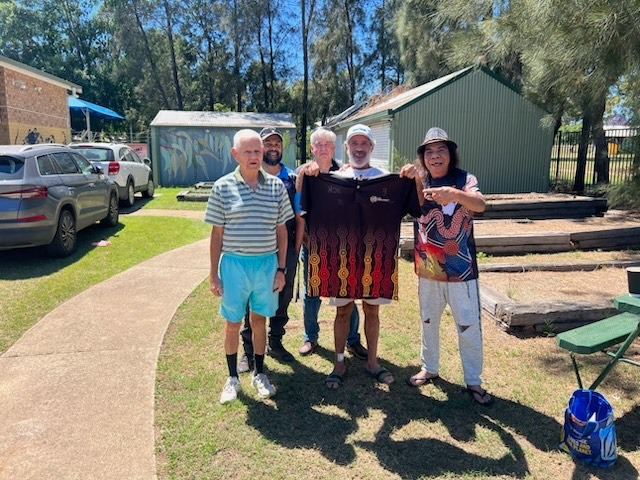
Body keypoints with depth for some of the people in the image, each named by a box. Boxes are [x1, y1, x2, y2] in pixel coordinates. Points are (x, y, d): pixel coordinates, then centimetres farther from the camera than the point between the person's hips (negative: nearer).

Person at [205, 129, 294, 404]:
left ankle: (259, 374, 33)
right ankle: (232, 377, 30)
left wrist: (281, 268, 3)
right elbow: (217, 233, 0)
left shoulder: (276, 186, 0)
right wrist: (213, 274, -1)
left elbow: (281, 231, 6)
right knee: (232, 324, 10)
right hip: (234, 264, -1)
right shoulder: (223, 187, -4)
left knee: (259, 320, 15)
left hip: (267, 264, 1)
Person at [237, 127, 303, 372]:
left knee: (282, 299, 13)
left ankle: (275, 343, 31)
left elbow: (299, 217, 8)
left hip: (286, 249, 3)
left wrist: (296, 248, 3)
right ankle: (249, 350, 19)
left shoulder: (292, 179, 6)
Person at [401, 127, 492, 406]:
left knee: (469, 326, 3)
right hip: (428, 269, 4)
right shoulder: (420, 182, 6)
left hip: (460, 269, -4)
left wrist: (455, 194, -47)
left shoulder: (464, 179, -8)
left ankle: (473, 381, 19)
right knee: (428, 321, 17)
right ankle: (429, 368, 35)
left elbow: (480, 204, -28)